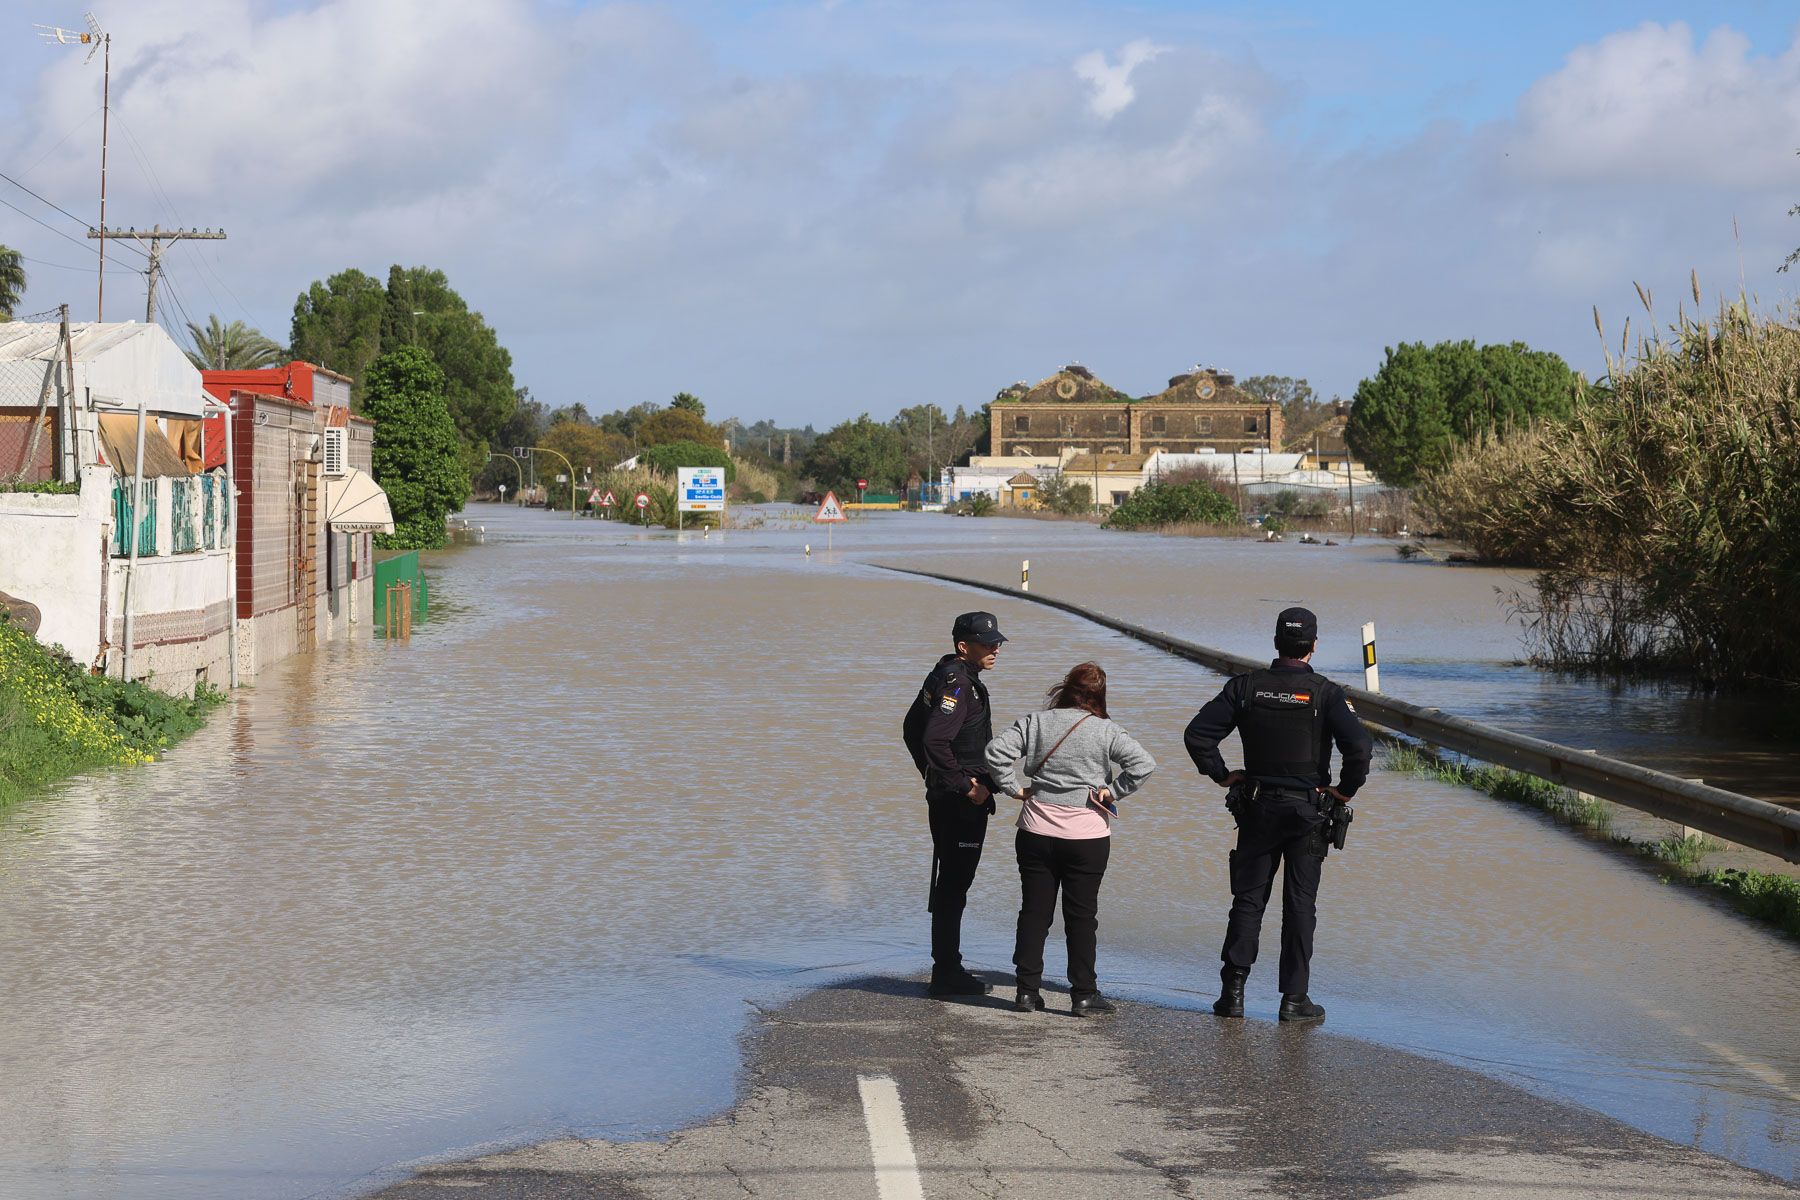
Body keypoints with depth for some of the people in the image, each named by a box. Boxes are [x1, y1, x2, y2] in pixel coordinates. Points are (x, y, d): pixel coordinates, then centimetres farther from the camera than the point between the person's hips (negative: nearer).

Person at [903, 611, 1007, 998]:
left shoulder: (943, 676, 14)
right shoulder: (957, 683, -18)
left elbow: (913, 728, 24)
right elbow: (935, 740, -29)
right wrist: (965, 785, -22)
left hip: (944, 795, 11)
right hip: (961, 804, -11)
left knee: (950, 884, 16)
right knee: (954, 886, -5)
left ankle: (947, 969, 25)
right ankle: (947, 975, -2)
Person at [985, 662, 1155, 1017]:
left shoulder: (1035, 722, 0)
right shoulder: (1105, 731, -6)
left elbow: (997, 750, -8)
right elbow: (1144, 763, -15)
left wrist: (1013, 788, 1)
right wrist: (1113, 792, -6)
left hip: (1036, 833, 2)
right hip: (1087, 837, -2)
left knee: (1034, 911, 9)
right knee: (1081, 916, 6)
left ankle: (1028, 990, 11)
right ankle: (1084, 995, 8)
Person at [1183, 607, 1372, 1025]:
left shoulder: (1246, 686, -1)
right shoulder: (1326, 693, -8)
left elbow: (1198, 734, -5)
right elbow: (1359, 745, -21)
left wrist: (1222, 776, 5)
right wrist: (1346, 790, -7)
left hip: (1257, 806, 2)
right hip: (1308, 810, -2)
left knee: (1248, 899, 9)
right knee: (1300, 904, 4)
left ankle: (1233, 990, 4)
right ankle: (1295, 999, 5)